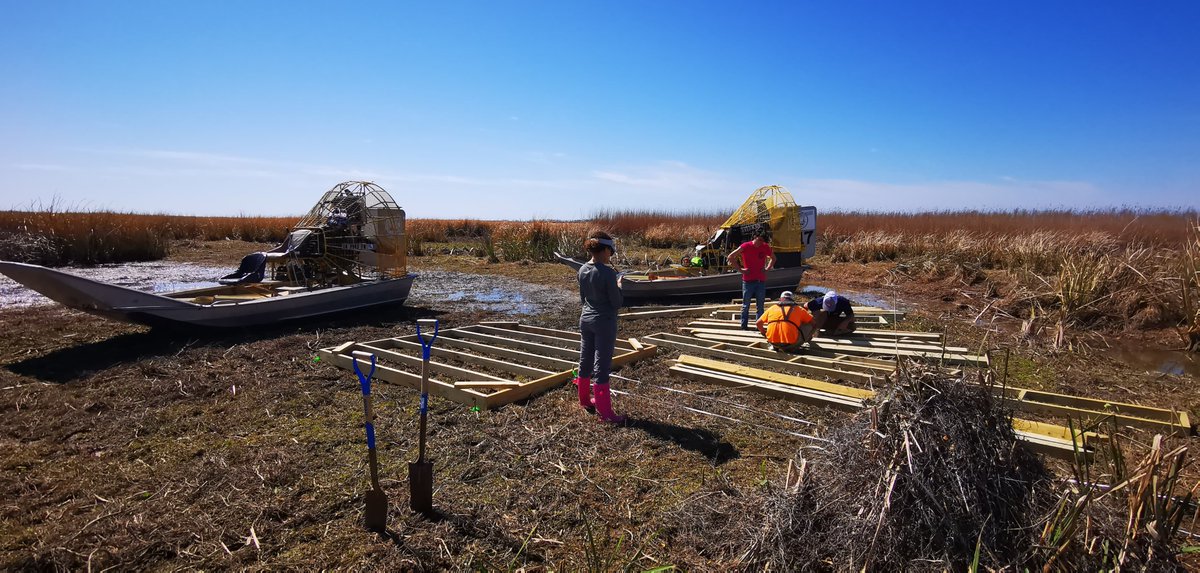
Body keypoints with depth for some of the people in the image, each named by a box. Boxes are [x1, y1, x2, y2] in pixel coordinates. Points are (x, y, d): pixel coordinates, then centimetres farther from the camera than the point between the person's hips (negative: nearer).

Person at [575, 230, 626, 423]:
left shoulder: (582, 270, 1)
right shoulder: (607, 273, -21)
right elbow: (617, 303, -14)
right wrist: (618, 286, 1)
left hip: (585, 319, 7)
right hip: (604, 322, -7)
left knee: (585, 361, 18)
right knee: (602, 366, -2)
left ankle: (584, 400, 34)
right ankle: (605, 412, 5)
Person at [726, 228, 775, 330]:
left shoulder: (766, 247, 2)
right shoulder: (745, 246, -8)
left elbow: (773, 258, 21)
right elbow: (730, 258, -5)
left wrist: (767, 269, 5)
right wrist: (741, 269, -7)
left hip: (761, 281, 3)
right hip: (748, 281, -3)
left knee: (760, 307, 7)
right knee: (746, 306, 4)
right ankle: (743, 328, 10)